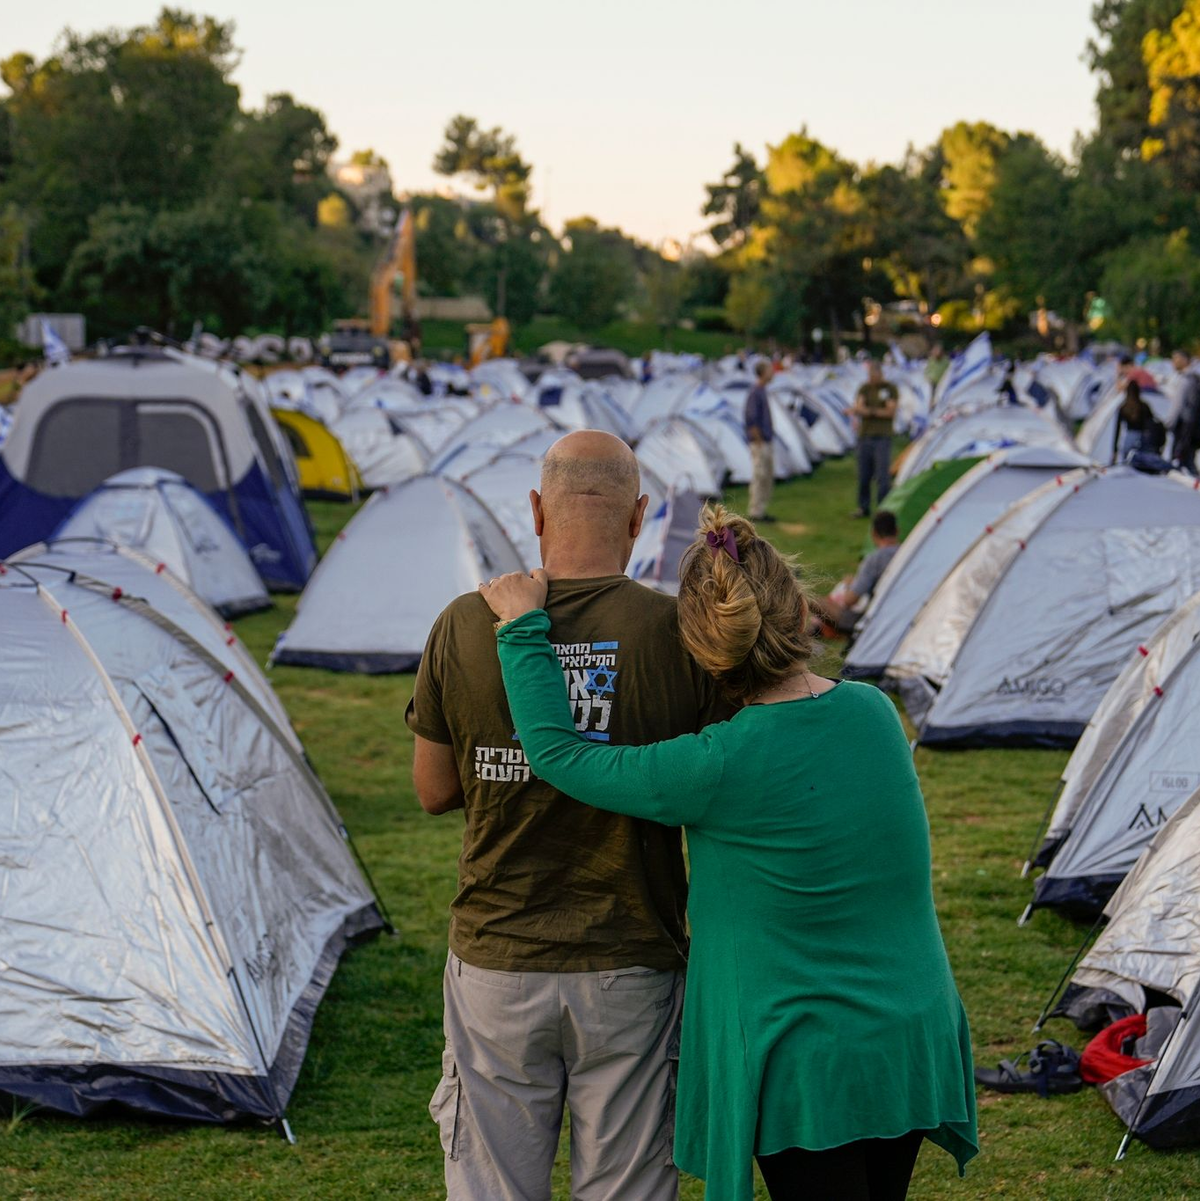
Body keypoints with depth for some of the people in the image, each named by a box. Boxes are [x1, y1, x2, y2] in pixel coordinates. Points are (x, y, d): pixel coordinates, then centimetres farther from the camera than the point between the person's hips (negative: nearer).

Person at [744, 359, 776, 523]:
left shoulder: (763, 391, 13)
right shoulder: (755, 393, -17)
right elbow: (752, 420, -20)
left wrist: (769, 438, 18)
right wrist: (759, 441, -18)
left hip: (767, 442, 10)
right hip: (759, 443, -10)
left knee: (768, 476, 13)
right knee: (759, 475, -6)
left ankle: (761, 510, 19)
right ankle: (756, 511, -1)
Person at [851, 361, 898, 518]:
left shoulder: (890, 389, 1)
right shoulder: (864, 389, 9)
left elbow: (891, 412, -7)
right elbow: (857, 408, -3)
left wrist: (870, 411, -10)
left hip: (882, 436, -3)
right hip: (865, 435, 3)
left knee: (882, 475, -7)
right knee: (863, 474, 5)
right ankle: (863, 507, 16)